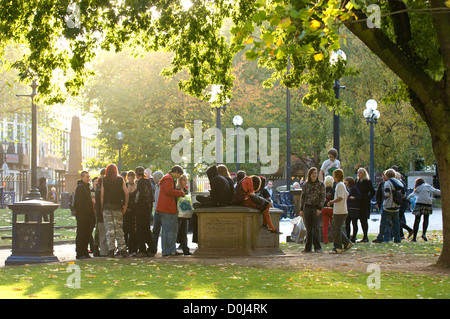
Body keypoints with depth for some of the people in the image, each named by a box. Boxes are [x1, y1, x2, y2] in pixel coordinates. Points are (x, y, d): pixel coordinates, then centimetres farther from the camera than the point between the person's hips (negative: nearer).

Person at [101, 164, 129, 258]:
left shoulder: (104, 180, 2)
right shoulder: (120, 179, 3)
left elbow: (102, 195, -1)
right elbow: (126, 193, -2)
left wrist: (102, 206, 3)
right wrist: (125, 205, 5)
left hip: (107, 206, -1)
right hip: (117, 207, 1)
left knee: (109, 229, 0)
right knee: (119, 229, 6)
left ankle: (111, 250, -6)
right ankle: (122, 249, 1)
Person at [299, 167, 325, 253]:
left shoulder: (321, 184, 3)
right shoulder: (305, 184, 9)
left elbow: (323, 197, 0)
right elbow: (302, 197, 12)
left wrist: (320, 208, -10)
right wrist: (301, 209, 5)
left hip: (316, 208, -2)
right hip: (307, 207, 2)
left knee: (316, 229, -5)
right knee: (308, 229, 4)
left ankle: (318, 248, 1)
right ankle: (308, 248, 9)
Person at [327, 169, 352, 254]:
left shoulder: (340, 185, -14)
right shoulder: (341, 185, 17)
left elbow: (340, 197, -22)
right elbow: (346, 194, 27)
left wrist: (331, 202, -11)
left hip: (340, 212, -10)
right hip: (339, 211, 10)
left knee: (336, 229, -5)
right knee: (334, 228, 14)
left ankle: (338, 248, -2)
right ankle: (347, 243, 15)